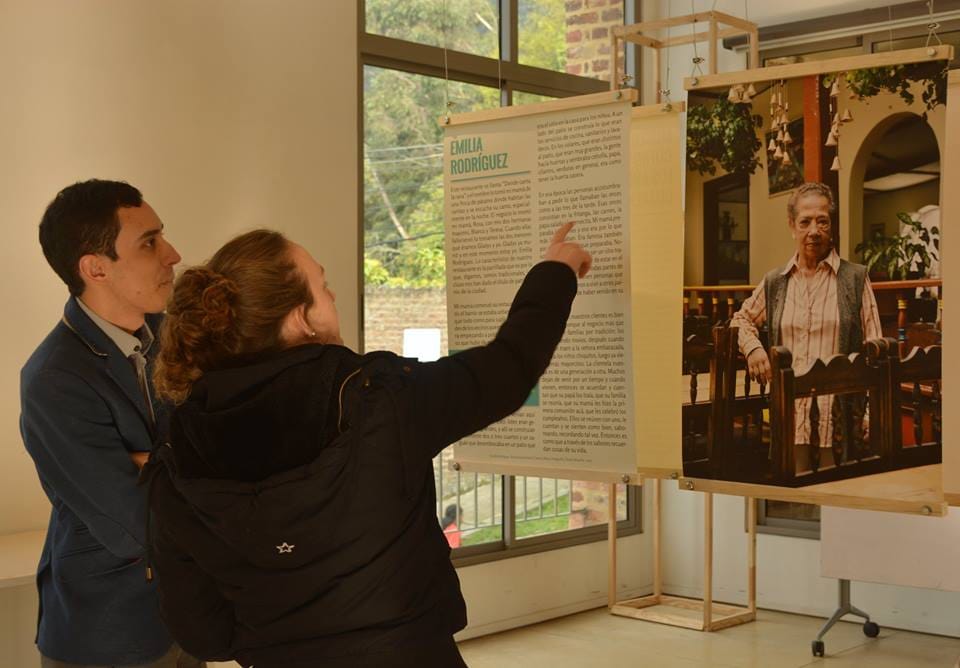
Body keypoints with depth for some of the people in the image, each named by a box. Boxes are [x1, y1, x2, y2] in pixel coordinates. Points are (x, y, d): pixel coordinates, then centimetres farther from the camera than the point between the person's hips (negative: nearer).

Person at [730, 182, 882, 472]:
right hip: (791, 416, 2)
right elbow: (741, 319, 28)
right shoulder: (775, 282, 12)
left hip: (840, 416, -2)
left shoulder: (856, 278, 5)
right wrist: (753, 347, 6)